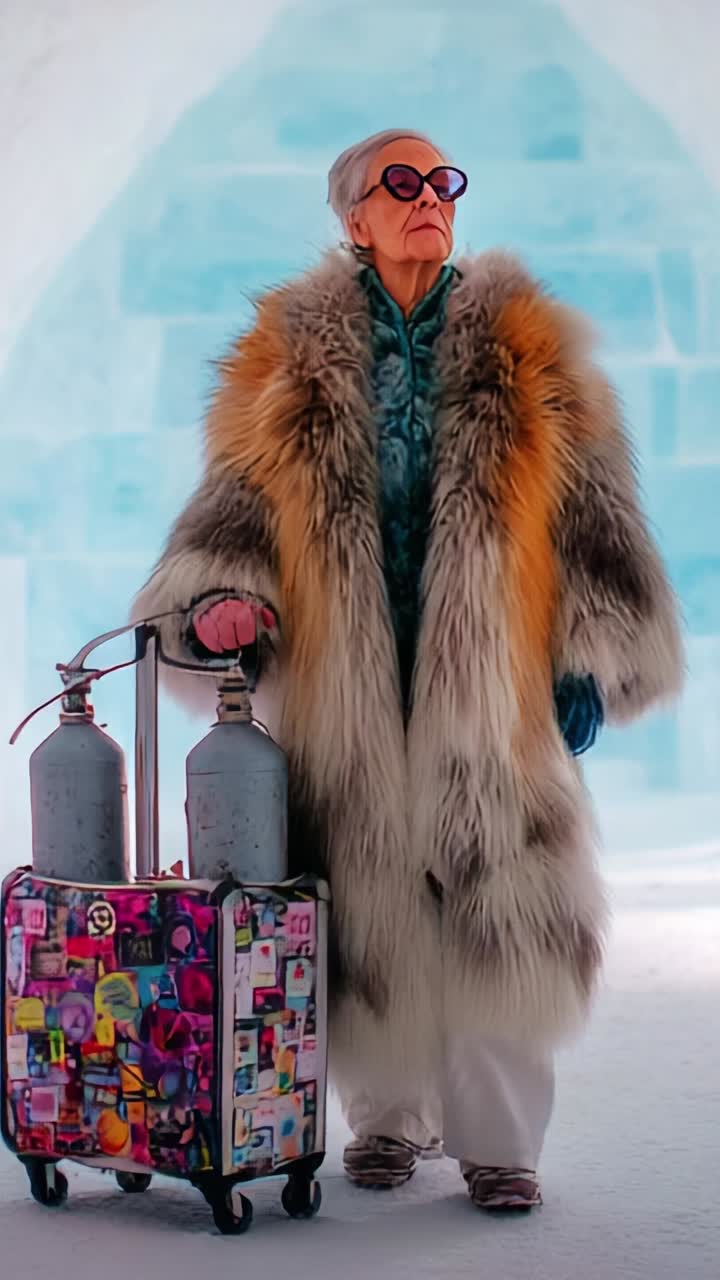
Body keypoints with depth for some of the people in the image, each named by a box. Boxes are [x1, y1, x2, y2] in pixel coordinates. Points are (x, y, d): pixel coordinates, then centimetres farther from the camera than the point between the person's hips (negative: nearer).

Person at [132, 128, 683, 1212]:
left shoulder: (526, 350, 9)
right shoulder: (293, 360, 8)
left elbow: (592, 513, 8)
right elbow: (237, 504, 9)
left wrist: (593, 659, 2)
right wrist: (218, 598, -11)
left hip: (490, 681, 0)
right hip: (346, 685, 0)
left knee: (498, 899, -4)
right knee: (369, 900, 3)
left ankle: (498, 1137, 10)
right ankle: (388, 1115, 22)